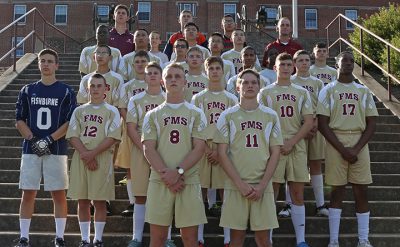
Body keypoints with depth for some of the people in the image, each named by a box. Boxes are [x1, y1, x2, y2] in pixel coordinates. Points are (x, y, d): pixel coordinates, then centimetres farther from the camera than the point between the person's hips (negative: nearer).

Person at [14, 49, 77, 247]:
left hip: (56, 150, -2)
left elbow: (71, 122, -3)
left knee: (58, 193, 1)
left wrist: (49, 140, -13)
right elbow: (19, 121, 8)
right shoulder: (28, 90, 10)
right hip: (30, 149, 2)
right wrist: (33, 140, -7)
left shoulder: (66, 92, 3)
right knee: (28, 193, 4)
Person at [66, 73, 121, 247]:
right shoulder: (79, 111, 12)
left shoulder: (111, 111, 3)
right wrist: (85, 154, -11)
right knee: (82, 201, 5)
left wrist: (92, 153, -15)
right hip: (81, 159, 3)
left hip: (102, 159, -3)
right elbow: (73, 136, 4)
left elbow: (113, 137, -7)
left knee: (100, 201, 0)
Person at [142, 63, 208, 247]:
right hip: (160, 181, 1)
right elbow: (149, 149, 1)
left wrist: (178, 172, -14)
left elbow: (199, 148, -1)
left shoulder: (196, 114, 8)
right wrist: (166, 174, -13)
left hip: (189, 181, 0)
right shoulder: (153, 115, 10)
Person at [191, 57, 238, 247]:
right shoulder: (198, 98, 7)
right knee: (200, 192, 2)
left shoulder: (231, 99, 7)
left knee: (227, 192, 1)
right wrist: (207, 149, -11)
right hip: (203, 148, 0)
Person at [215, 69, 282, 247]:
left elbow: (275, 153, 4)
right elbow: (222, 153, -1)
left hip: (263, 185, 1)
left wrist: (262, 185, -6)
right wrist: (240, 184, -9)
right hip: (236, 185, -1)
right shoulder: (228, 116, 3)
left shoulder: (271, 116, 7)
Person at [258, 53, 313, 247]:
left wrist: (291, 143, -9)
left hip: (296, 147, 2)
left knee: (298, 194, 4)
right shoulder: (265, 92, 7)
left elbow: (308, 123, 4)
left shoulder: (302, 92, 11)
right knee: (271, 193, -1)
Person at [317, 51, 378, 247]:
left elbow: (371, 124, 5)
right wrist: (342, 149, -12)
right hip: (336, 143, -2)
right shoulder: (328, 90, 3)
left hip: (360, 144, 2)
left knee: (361, 191, 2)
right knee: (337, 190, 1)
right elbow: (322, 124, -4)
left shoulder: (364, 91, 10)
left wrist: (356, 149, -9)